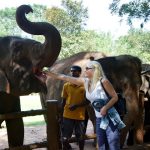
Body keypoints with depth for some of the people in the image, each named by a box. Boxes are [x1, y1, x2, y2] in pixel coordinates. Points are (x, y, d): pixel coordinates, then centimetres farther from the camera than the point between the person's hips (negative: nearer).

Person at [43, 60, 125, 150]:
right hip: (99, 119, 6)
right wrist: (48, 73, 10)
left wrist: (105, 108, -23)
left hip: (110, 118, -6)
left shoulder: (103, 81, -15)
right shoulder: (85, 82, 3)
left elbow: (115, 97, -9)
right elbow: (65, 78, 7)